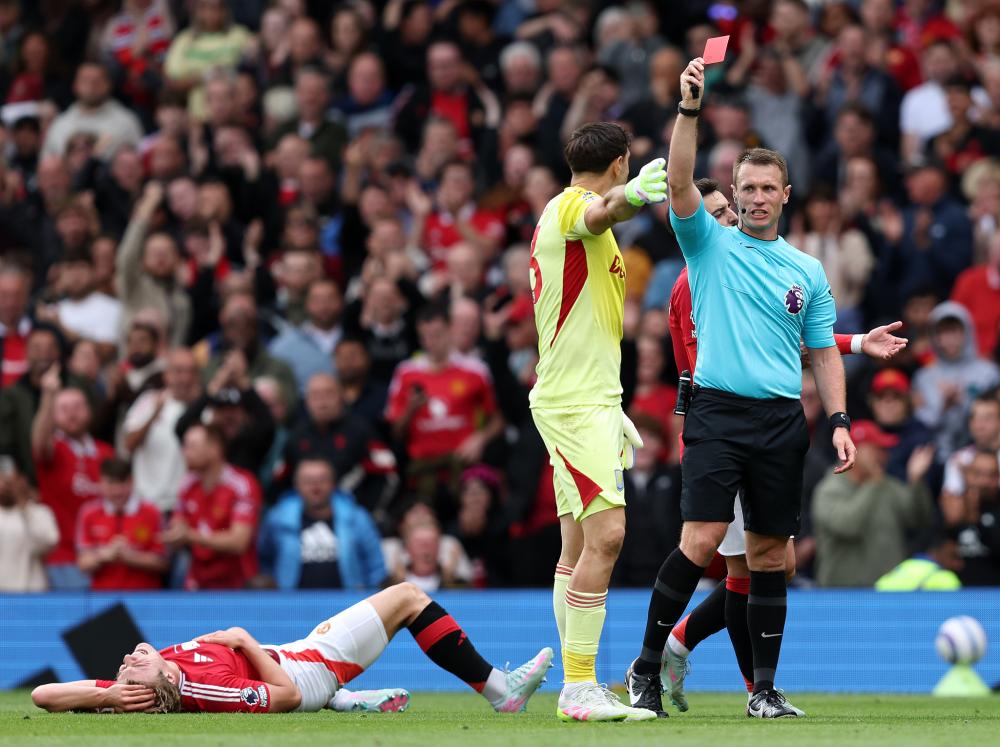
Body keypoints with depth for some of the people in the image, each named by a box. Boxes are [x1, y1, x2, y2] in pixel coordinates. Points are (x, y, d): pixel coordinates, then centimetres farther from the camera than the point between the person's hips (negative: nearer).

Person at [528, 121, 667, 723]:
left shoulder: (571, 214, 21)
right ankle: (580, 689, -18)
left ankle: (578, 689, 11)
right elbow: (597, 213, -38)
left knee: (580, 546, 9)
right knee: (605, 534, -17)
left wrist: (613, 410, 31)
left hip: (589, 401, 11)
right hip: (576, 404, -11)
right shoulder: (569, 206, -10)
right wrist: (628, 196, -61)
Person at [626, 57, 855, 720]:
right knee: (702, 540, -14)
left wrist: (840, 422, 5)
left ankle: (764, 689, 8)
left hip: (783, 419, 3)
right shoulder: (711, 244, 6)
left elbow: (825, 352, 16)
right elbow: (679, 183, -10)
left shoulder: (808, 271, 14)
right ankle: (646, 666, -3)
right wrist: (691, 109, -21)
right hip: (718, 411, -3)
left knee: (770, 553, 3)